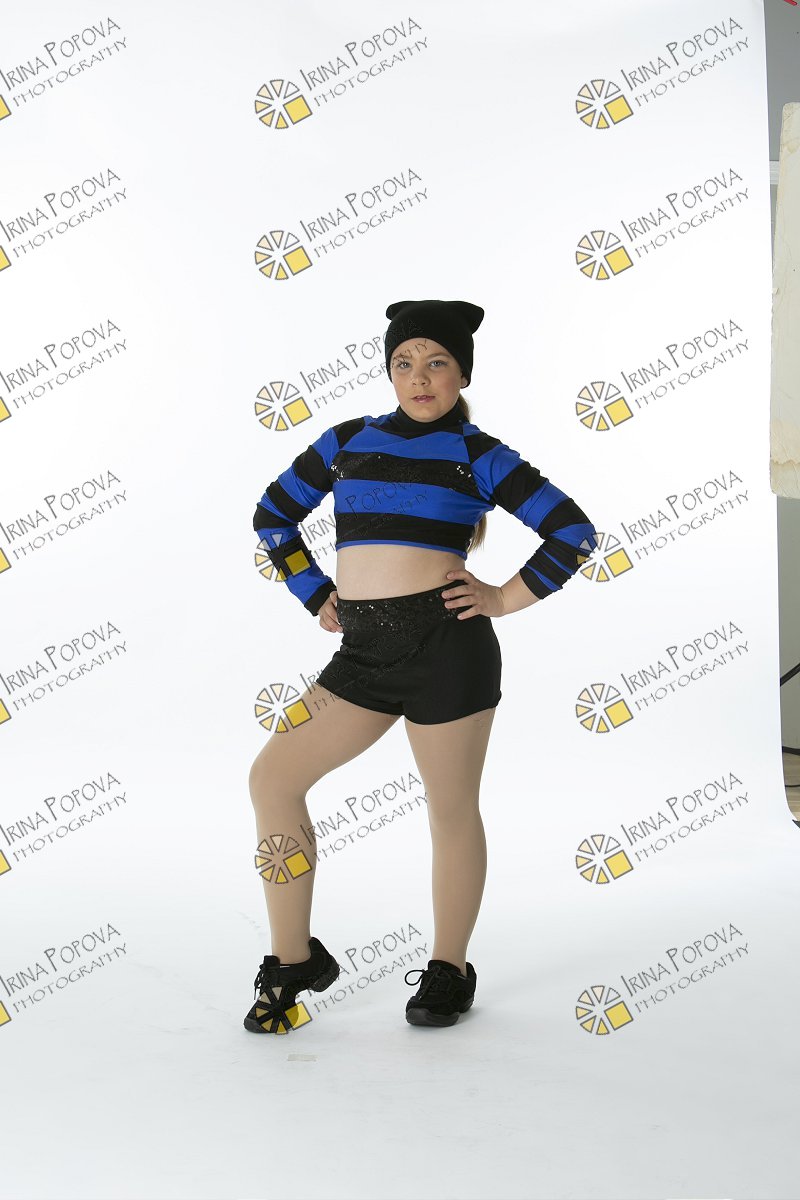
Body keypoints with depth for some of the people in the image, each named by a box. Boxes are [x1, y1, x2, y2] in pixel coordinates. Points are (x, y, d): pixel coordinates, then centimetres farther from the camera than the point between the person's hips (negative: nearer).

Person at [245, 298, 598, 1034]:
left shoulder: (478, 454, 2)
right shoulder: (349, 441, 12)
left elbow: (575, 531, 1)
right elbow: (273, 515, 22)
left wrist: (506, 597, -3)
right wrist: (318, 599, 14)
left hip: (447, 643, -4)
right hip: (363, 651, 5)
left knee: (452, 811, 5)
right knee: (272, 778, -1)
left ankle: (449, 972, 23)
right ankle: (293, 964, 11)